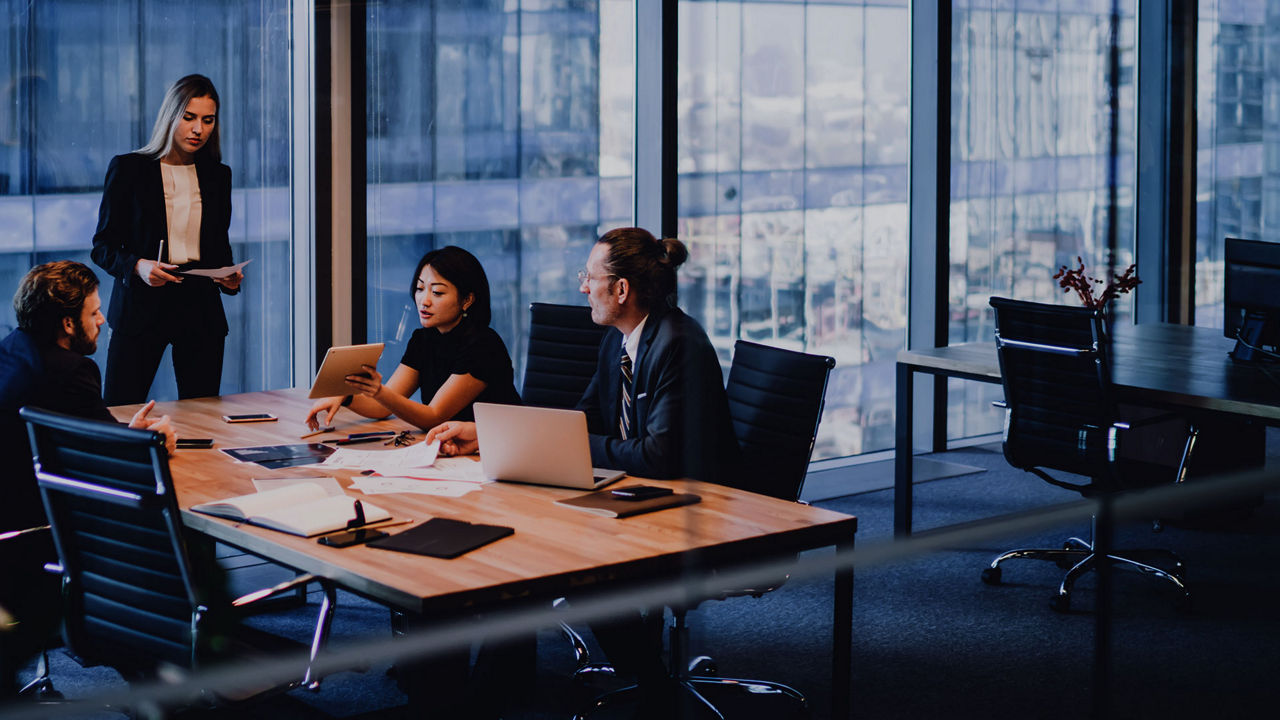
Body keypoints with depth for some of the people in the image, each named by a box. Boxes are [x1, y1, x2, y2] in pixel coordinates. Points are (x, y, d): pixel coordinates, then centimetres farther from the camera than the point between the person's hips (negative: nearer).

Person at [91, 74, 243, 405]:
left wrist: (229, 277, -3)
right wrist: (137, 266, -17)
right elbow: (103, 246, 2)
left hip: (202, 311, 3)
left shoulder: (218, 175, 12)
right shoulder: (128, 168, 2)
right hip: (141, 306, -3)